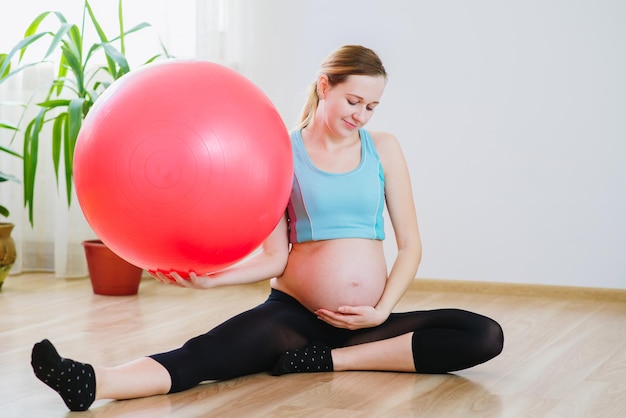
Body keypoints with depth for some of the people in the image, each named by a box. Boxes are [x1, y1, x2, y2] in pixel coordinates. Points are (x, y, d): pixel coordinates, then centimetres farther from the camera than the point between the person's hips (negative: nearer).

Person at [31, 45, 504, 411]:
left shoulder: (383, 148, 7)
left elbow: (410, 246, 5)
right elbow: (275, 257, -3)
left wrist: (382, 311, -9)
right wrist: (209, 277, -19)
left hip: (367, 320, 3)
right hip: (295, 313, -3)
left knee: (486, 336, -22)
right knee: (207, 354, -32)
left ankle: (327, 360, -23)